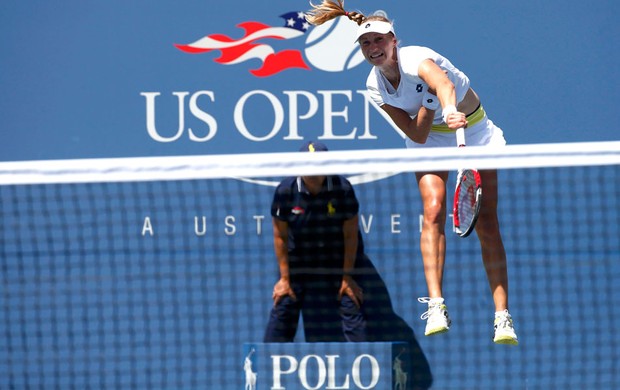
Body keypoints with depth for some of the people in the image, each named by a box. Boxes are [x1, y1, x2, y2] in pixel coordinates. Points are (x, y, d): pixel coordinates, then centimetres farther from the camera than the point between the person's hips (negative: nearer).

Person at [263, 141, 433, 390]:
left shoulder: (342, 189, -19)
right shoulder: (286, 192, -17)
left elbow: (350, 234, -12)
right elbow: (280, 236, -8)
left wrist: (347, 276, -11)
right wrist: (284, 278, -7)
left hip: (341, 261, -1)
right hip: (300, 264, 1)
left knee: (354, 312, -8)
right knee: (283, 311, -1)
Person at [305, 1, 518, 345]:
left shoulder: (416, 61, -31)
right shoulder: (375, 85, -13)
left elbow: (443, 83, -57)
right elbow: (418, 134, -16)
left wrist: (449, 108, -78)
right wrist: (430, 102, -32)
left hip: (474, 131, -3)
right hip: (433, 138, 3)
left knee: (487, 225, -9)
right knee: (433, 211, -21)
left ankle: (503, 317, -8)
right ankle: (436, 306, -27)